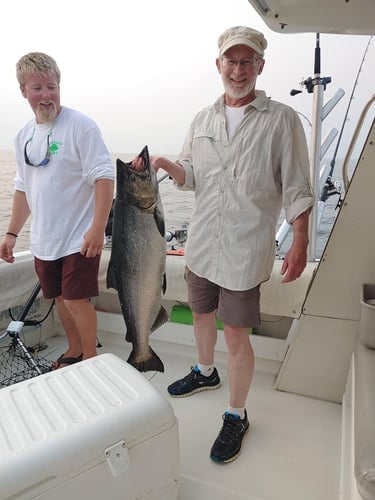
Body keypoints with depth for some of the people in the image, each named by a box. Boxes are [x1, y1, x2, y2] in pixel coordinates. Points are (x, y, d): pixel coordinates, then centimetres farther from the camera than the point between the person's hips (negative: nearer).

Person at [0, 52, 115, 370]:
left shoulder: (80, 126, -10)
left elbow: (104, 177, -17)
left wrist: (98, 228, -23)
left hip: (79, 238, -6)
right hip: (44, 240, 7)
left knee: (76, 300, -2)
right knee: (61, 298, 16)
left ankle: (91, 358, 20)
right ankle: (74, 351, 37)